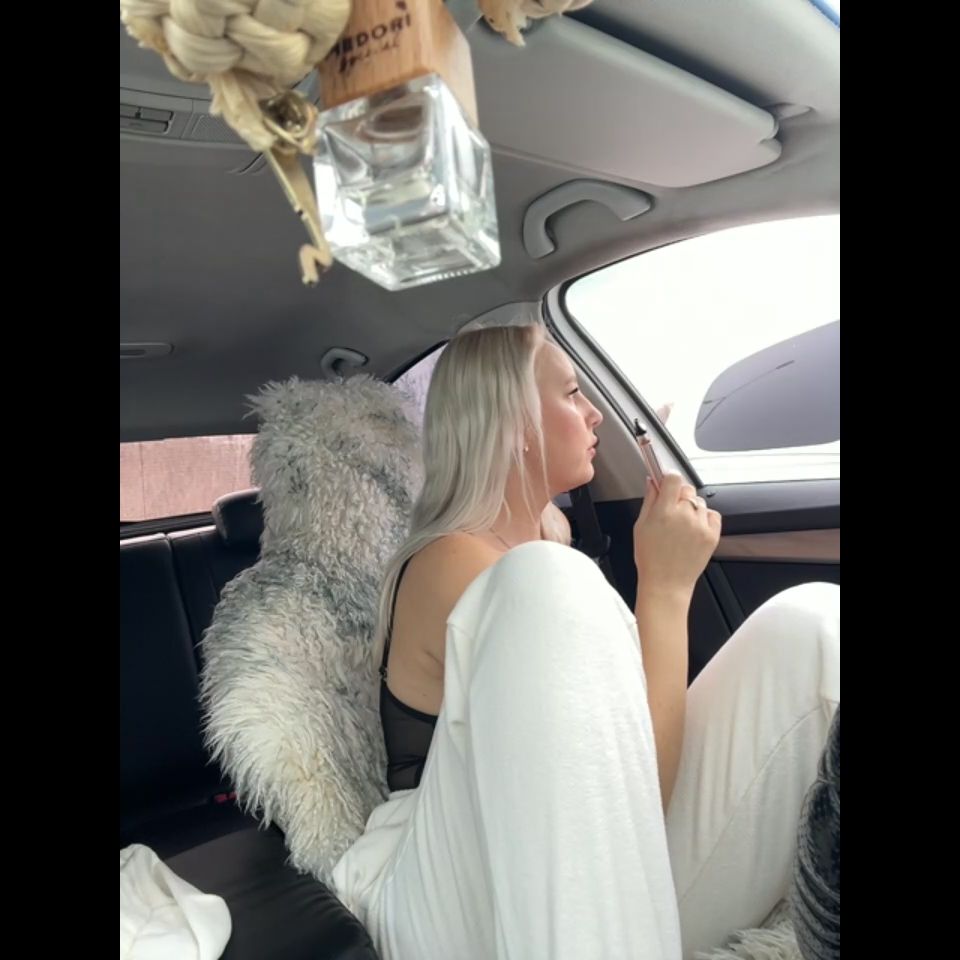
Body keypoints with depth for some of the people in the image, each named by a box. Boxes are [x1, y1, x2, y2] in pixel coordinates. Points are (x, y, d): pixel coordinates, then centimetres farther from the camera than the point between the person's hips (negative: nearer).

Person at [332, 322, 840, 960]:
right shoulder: (455, 565, -18)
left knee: (809, 622, -9)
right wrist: (667, 587, -18)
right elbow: (631, 790, -23)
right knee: (544, 580, -32)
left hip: (605, 891, 8)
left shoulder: (543, 542, 10)